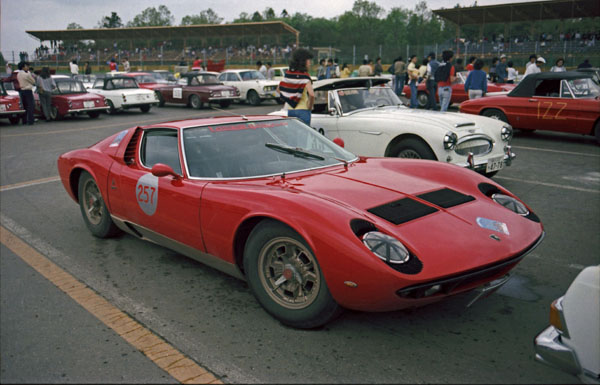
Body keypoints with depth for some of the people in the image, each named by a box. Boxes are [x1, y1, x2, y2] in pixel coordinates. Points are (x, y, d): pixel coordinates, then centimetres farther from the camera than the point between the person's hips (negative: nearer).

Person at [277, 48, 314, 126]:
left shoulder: (288, 74, 3)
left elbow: (279, 89, 13)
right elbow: (311, 94, -26)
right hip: (303, 110, -6)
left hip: (289, 110, 6)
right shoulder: (304, 76, -15)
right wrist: (310, 106, -10)